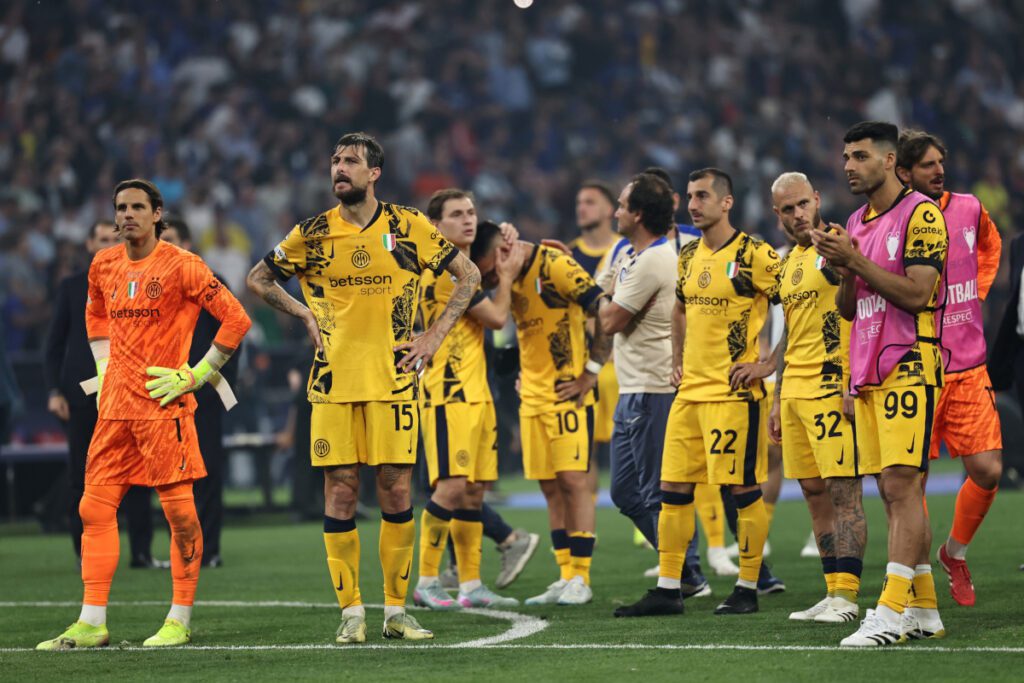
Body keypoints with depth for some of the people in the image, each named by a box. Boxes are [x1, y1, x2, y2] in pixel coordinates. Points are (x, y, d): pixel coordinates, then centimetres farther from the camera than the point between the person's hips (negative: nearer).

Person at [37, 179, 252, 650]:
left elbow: (236, 319, -7)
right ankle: (91, 624, 4)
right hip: (115, 407, 6)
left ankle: (180, 620, 5)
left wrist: (197, 375, -8)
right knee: (94, 508, 1)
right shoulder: (104, 266, 11)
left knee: (178, 509, -4)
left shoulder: (180, 266, -7)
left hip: (163, 404, -6)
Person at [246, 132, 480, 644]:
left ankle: (396, 610, 8)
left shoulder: (408, 227, 1)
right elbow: (258, 279, 18)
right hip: (333, 381, 1)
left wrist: (435, 335, 3)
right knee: (340, 489, -2)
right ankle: (351, 612, 5)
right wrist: (305, 315, 6)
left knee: (395, 487, -1)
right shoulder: (312, 234, 4)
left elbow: (468, 275, 9)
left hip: (393, 378, -1)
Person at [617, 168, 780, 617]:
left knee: (743, 488, -2)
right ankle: (667, 589, 10)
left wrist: (768, 365, -12)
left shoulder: (754, 256, -10)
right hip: (691, 390, 7)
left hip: (734, 392, -7)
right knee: (673, 487, 6)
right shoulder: (689, 256, 13)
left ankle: (748, 589, 6)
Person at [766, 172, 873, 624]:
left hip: (832, 390, -9)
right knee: (814, 492, 8)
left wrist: (854, 385, -20)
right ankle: (833, 593, 11)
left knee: (842, 490, -10)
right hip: (795, 393, 9)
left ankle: (846, 594, -11)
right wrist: (777, 401, 23)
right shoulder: (789, 263, 19)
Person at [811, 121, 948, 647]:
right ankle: (924, 611, 10)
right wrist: (842, 268, 1)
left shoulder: (920, 214, -7)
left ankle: (892, 612, -19)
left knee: (901, 484, -14)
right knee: (894, 491, 6)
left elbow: (917, 293, -16)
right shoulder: (857, 223, 18)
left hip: (908, 366, -8)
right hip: (867, 373, 8)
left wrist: (854, 259, -15)